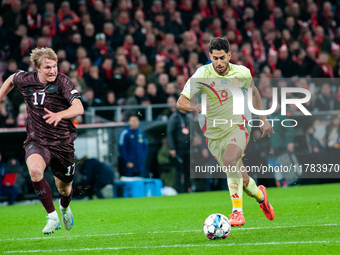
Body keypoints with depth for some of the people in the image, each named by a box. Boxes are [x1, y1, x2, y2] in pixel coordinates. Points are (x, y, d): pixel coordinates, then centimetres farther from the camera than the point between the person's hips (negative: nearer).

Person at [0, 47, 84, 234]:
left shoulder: (63, 82, -16)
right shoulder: (26, 80, -5)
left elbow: (79, 108, -30)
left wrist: (60, 115, -48)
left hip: (62, 142, -1)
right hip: (36, 141, 1)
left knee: (64, 188, 14)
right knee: (35, 170, -32)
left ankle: (65, 207, 54)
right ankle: (52, 217, -20)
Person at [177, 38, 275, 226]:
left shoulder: (242, 73, -7)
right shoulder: (202, 74, -15)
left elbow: (253, 91, 15)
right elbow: (181, 102, -18)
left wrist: (263, 119, 15)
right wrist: (194, 107, -40)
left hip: (237, 127, -1)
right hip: (214, 133, 1)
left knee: (230, 160, -31)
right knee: (239, 177, 6)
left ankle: (237, 211, -27)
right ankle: (259, 195, 40)